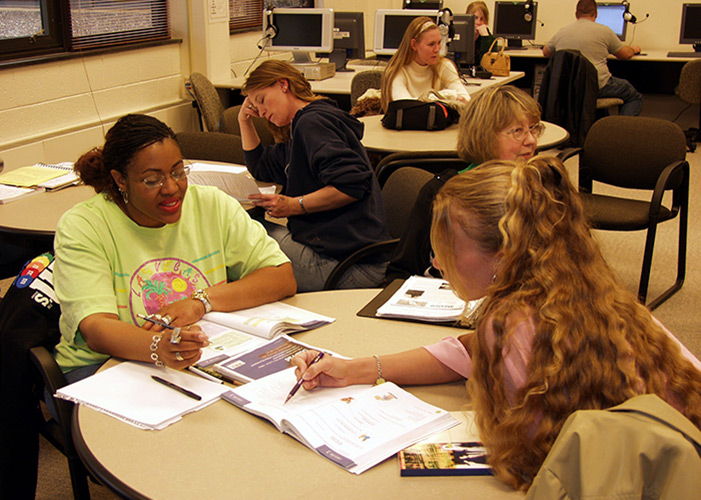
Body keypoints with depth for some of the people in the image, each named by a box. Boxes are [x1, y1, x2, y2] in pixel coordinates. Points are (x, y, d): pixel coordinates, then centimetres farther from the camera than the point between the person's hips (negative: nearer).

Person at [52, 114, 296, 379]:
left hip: (205, 360, 3)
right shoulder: (81, 226, -9)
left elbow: (283, 278, -3)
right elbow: (96, 330, -22)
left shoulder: (212, 205, 1)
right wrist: (159, 348, -43)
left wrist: (203, 300, -18)